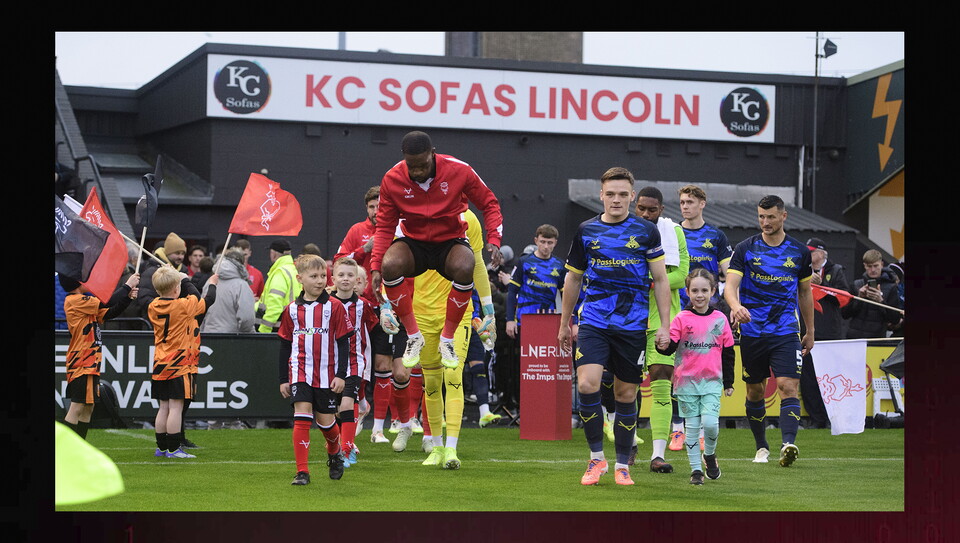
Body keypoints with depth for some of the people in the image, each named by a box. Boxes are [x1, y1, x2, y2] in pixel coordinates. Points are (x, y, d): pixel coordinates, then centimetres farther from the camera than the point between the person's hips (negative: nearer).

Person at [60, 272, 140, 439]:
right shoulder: (75, 301, -15)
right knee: (76, 409, -10)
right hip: (81, 364, -10)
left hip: (90, 364, 10)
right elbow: (107, 303, -16)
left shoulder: (82, 302, 15)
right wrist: (127, 286, -4)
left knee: (88, 409, 13)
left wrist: (128, 297, 3)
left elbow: (108, 313, 14)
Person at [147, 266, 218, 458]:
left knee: (164, 407, 12)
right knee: (176, 408, -5)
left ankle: (162, 447, 16)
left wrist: (184, 280, 21)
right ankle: (173, 449, -5)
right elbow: (207, 301, 0)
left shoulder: (153, 307, 2)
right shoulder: (183, 306, -14)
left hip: (160, 366, 6)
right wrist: (212, 284, 20)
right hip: (180, 365, -6)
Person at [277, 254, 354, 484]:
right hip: (300, 373, 1)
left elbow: (344, 343, -1)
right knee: (302, 417, -12)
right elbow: (285, 346, 11)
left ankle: (334, 452, 40)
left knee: (326, 420, 7)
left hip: (327, 375, -1)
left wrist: (341, 375, -7)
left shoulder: (334, 306, -2)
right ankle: (302, 471, -10)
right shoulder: (292, 310, 5)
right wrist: (283, 379, 10)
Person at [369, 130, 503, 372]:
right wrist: (375, 267, -14)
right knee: (390, 264, -33)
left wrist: (494, 240, -18)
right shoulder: (392, 179, -13)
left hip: (451, 241, -1)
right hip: (413, 242, 1)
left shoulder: (459, 170, -17)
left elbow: (489, 204, -4)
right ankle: (413, 336, -14)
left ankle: (447, 340, -16)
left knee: (464, 268, -36)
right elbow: (385, 226, -4)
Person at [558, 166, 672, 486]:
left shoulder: (646, 231, 3)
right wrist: (564, 324, 19)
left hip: (632, 325, 0)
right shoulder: (586, 231, 6)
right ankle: (596, 457, -1)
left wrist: (665, 326, -1)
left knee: (626, 394, 4)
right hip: (593, 321, 1)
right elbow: (573, 279, 17)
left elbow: (661, 280, 6)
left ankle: (622, 466, 17)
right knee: (587, 385, -17)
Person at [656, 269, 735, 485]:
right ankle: (696, 469, 12)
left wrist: (728, 382, 13)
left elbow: (728, 353, 12)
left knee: (710, 422, -13)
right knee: (692, 426, 2)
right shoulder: (681, 319, 0)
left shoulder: (720, 319, 5)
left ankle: (710, 455, 16)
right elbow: (670, 347, -5)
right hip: (686, 381, 0)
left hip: (712, 381, 0)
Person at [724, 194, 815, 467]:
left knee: (788, 386, -16)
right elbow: (731, 284, -10)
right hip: (752, 330, 0)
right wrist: (735, 305, -32)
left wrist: (810, 331, 19)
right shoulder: (745, 248, 0)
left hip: (786, 331, 0)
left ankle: (789, 444, -27)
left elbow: (805, 292, 17)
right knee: (755, 391, 8)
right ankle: (761, 447, 22)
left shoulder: (799, 251, 6)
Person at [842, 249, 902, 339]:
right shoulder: (856, 285, 6)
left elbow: (895, 320, -5)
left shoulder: (890, 287, 0)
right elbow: (844, 314, 4)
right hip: (854, 337, 2)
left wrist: (881, 301, -17)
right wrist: (858, 298, -10)